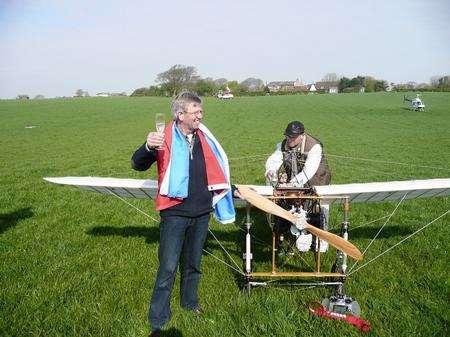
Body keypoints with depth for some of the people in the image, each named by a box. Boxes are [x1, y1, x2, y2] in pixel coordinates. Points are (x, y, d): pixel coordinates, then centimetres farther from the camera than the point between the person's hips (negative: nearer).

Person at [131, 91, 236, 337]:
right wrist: (147, 147, -36)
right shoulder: (165, 139, -11)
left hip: (201, 213, 5)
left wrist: (227, 188, 25)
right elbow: (137, 165, -16)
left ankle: (189, 301, 42)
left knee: (193, 263, 20)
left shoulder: (203, 137, 6)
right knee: (168, 268, -2)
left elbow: (215, 168, 19)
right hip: (175, 213, -5)